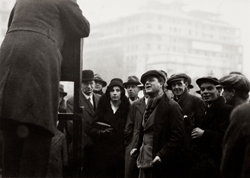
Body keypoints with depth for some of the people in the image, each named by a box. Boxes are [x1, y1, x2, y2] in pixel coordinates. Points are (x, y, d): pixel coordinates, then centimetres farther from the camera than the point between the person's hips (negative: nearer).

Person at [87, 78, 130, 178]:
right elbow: (91, 129, 4)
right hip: (102, 152, 0)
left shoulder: (126, 109, 7)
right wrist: (101, 132, -13)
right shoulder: (102, 108, 7)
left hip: (120, 153, 0)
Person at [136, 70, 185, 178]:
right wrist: (137, 147, 12)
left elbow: (178, 138, -15)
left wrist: (162, 155, -22)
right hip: (144, 163, 7)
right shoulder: (149, 106, 15)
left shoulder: (172, 107, -9)